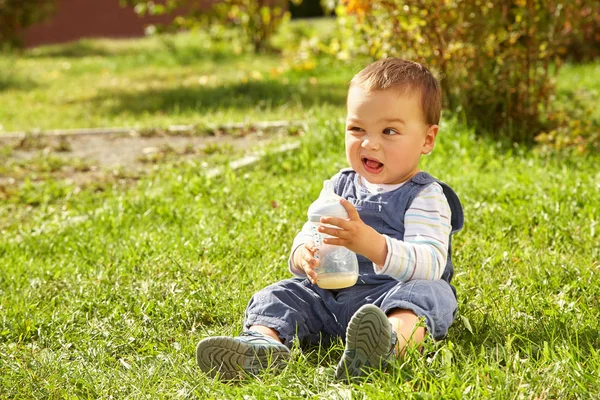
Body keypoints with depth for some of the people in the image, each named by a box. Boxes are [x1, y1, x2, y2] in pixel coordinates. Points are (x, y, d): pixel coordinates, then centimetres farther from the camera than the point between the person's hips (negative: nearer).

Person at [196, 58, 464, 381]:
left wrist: (371, 243, -38)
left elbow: (429, 264, -21)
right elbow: (307, 236, 12)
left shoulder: (426, 196, -6)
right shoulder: (341, 186, 14)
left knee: (428, 292, -34)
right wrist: (305, 256, -16)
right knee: (281, 294, -7)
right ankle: (264, 341, -39)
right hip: (331, 295, 6)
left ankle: (394, 340, -67)